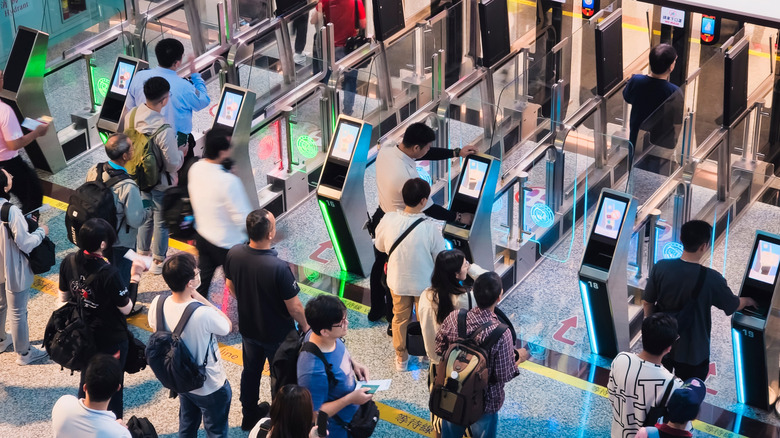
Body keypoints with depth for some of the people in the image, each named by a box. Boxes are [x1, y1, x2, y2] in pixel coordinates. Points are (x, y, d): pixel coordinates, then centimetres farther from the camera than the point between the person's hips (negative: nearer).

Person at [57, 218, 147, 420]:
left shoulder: (69, 262, -13)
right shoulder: (109, 273, -32)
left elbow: (64, 298, 2)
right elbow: (126, 308, -19)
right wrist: (135, 277, -11)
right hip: (111, 339, -6)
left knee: (86, 380, 27)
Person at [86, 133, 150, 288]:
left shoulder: (94, 171, -15)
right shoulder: (128, 187, -34)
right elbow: (136, 220, -25)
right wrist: (148, 210, -7)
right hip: (121, 242, -7)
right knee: (122, 280, 15)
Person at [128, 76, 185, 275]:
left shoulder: (132, 116, -14)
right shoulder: (164, 130, -35)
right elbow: (174, 164, -25)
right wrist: (182, 152, -5)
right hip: (161, 183, -6)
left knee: (146, 216, 27)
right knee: (161, 222, 15)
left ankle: (142, 253, 44)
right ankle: (159, 262, 31)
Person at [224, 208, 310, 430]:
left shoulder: (233, 254, -20)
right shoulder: (279, 267, -37)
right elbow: (294, 307, -24)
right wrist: (304, 325, -4)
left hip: (247, 327, 5)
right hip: (277, 334, -5)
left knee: (250, 371, 28)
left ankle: (249, 416, 47)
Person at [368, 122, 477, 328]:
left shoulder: (385, 152, -13)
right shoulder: (408, 176, -37)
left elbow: (427, 154, 1)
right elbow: (429, 209, -23)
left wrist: (456, 152, 4)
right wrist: (459, 217, -9)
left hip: (380, 219, 8)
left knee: (380, 266, 27)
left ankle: (376, 310, 48)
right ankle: (394, 323, 32)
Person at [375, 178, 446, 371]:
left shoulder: (388, 220, -22)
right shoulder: (430, 228, -30)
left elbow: (380, 246, -3)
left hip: (397, 281, 3)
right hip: (424, 284, -2)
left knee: (400, 318, 26)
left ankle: (401, 357, 41)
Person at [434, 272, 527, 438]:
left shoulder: (454, 318, -19)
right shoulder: (501, 334, -30)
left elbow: (439, 350, -4)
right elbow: (504, 376, -20)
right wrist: (518, 358, -2)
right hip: (484, 403, -3)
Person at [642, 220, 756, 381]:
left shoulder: (661, 267, -18)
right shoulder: (711, 278, -24)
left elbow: (647, 302, -6)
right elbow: (734, 305, -6)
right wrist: (747, 301, 18)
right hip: (692, 351, -3)